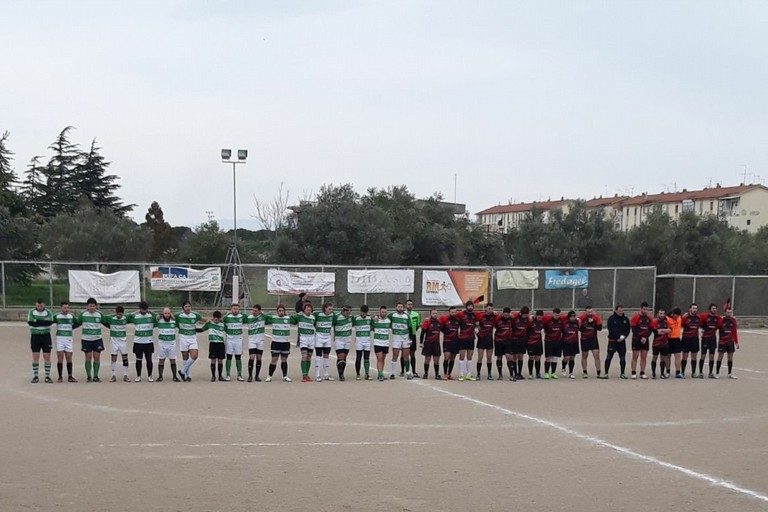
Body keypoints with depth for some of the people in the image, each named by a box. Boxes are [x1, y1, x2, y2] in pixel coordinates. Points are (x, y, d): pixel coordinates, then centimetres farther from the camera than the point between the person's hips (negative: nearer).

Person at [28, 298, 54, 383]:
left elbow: (49, 322, -17)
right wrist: (44, 321, -16)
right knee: (35, 357, 0)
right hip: (35, 336, 0)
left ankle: (47, 376, 5)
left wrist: (37, 321, -17)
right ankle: (36, 376, 8)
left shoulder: (48, 312, -2)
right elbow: (30, 323, -15)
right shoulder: (31, 312, -1)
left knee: (47, 356, -1)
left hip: (46, 336, 0)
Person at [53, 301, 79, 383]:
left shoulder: (71, 316, 7)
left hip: (69, 339, 2)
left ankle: (70, 377, 7)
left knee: (69, 358, 2)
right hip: (59, 338, -2)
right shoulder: (56, 316, -1)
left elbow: (77, 324, 21)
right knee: (60, 358, -4)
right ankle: (60, 377, 0)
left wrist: (71, 328, 11)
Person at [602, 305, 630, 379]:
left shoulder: (625, 319, 8)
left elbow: (628, 329, 7)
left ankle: (622, 374, 15)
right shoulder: (611, 318, -4)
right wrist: (619, 337, -19)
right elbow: (611, 330, -12)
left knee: (622, 358, 6)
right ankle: (606, 373, -2)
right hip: (612, 340, -4)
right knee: (609, 357, -6)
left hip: (622, 341, 4)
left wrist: (624, 336, -12)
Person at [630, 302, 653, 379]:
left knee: (644, 357, 4)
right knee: (635, 356, -3)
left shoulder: (649, 318, 6)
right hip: (636, 339, -4)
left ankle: (642, 373, 9)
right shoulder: (636, 317, -7)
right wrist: (640, 338, -12)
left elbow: (651, 329, 7)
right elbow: (634, 329, -9)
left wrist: (645, 337, -7)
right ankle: (634, 373, -1)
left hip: (645, 340, 4)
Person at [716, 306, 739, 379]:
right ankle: (717, 373, 7)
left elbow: (735, 332, 8)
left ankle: (730, 373, 15)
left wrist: (736, 343, 8)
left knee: (730, 358, 6)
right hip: (722, 342, -4)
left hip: (730, 342, 4)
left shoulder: (733, 320, 4)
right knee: (720, 357, 0)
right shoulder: (721, 320, -7)